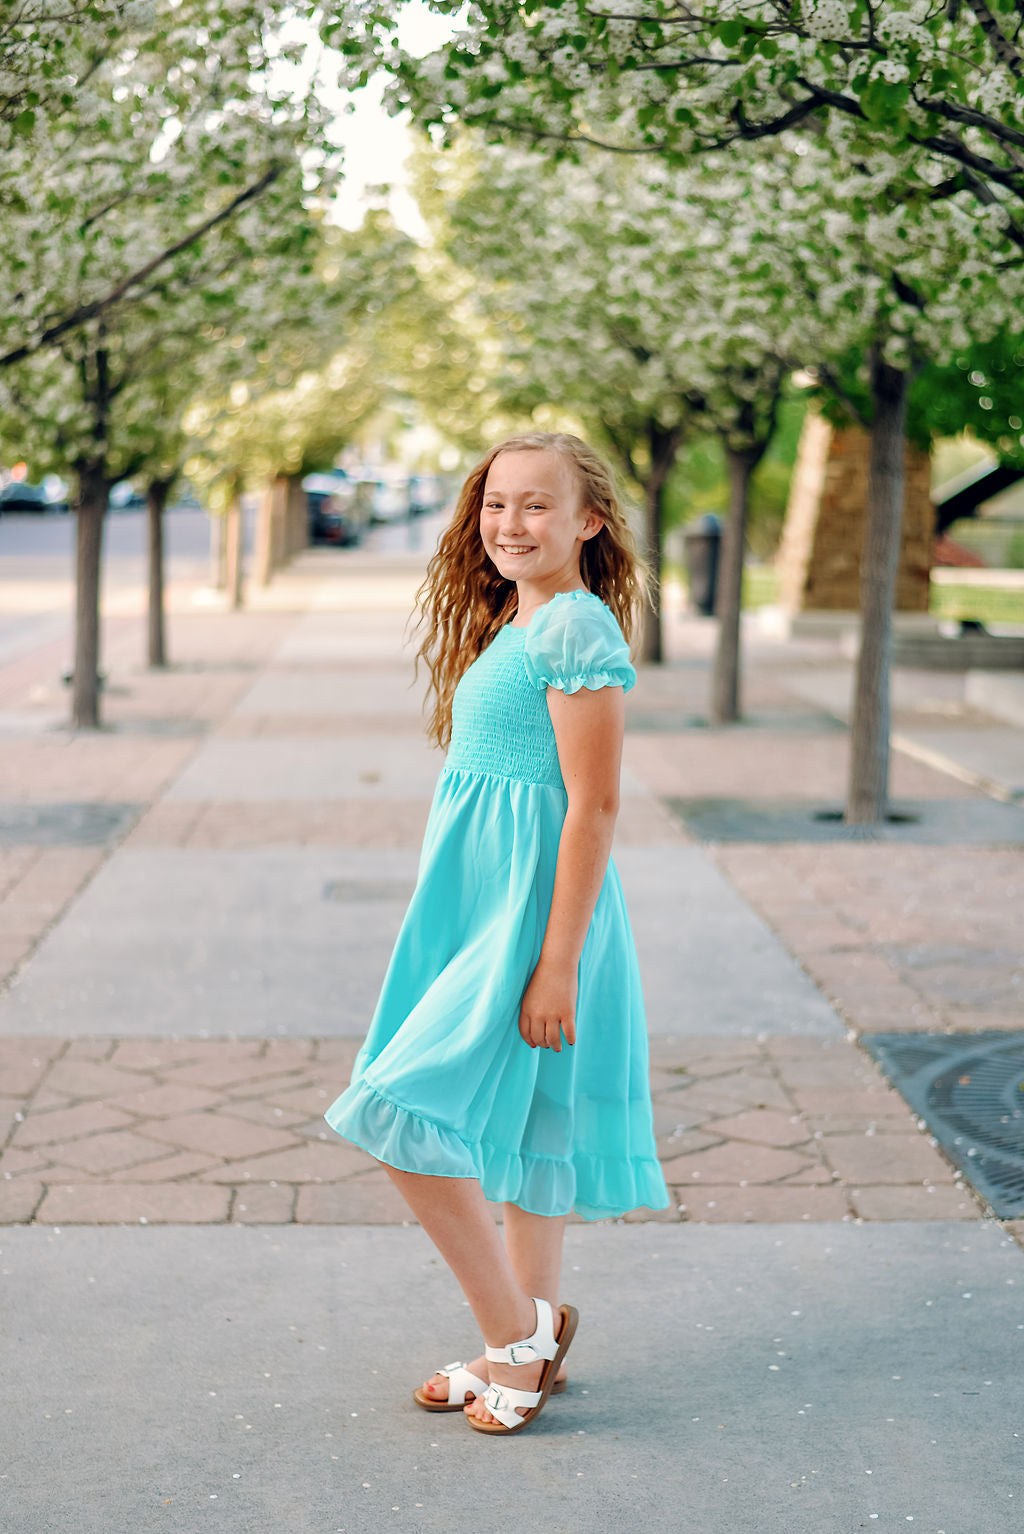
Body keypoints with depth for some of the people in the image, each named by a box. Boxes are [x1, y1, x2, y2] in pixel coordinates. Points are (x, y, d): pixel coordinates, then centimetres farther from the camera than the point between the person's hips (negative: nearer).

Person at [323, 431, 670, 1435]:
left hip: (536, 903, -9)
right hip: (479, 900, 9)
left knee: (405, 1120, -10)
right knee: (514, 1125, 16)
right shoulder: (511, 625, 13)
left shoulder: (578, 630, -16)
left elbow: (593, 806, -19)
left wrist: (555, 962, -20)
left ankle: (519, 1337, 4)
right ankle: (528, 1344, 28)